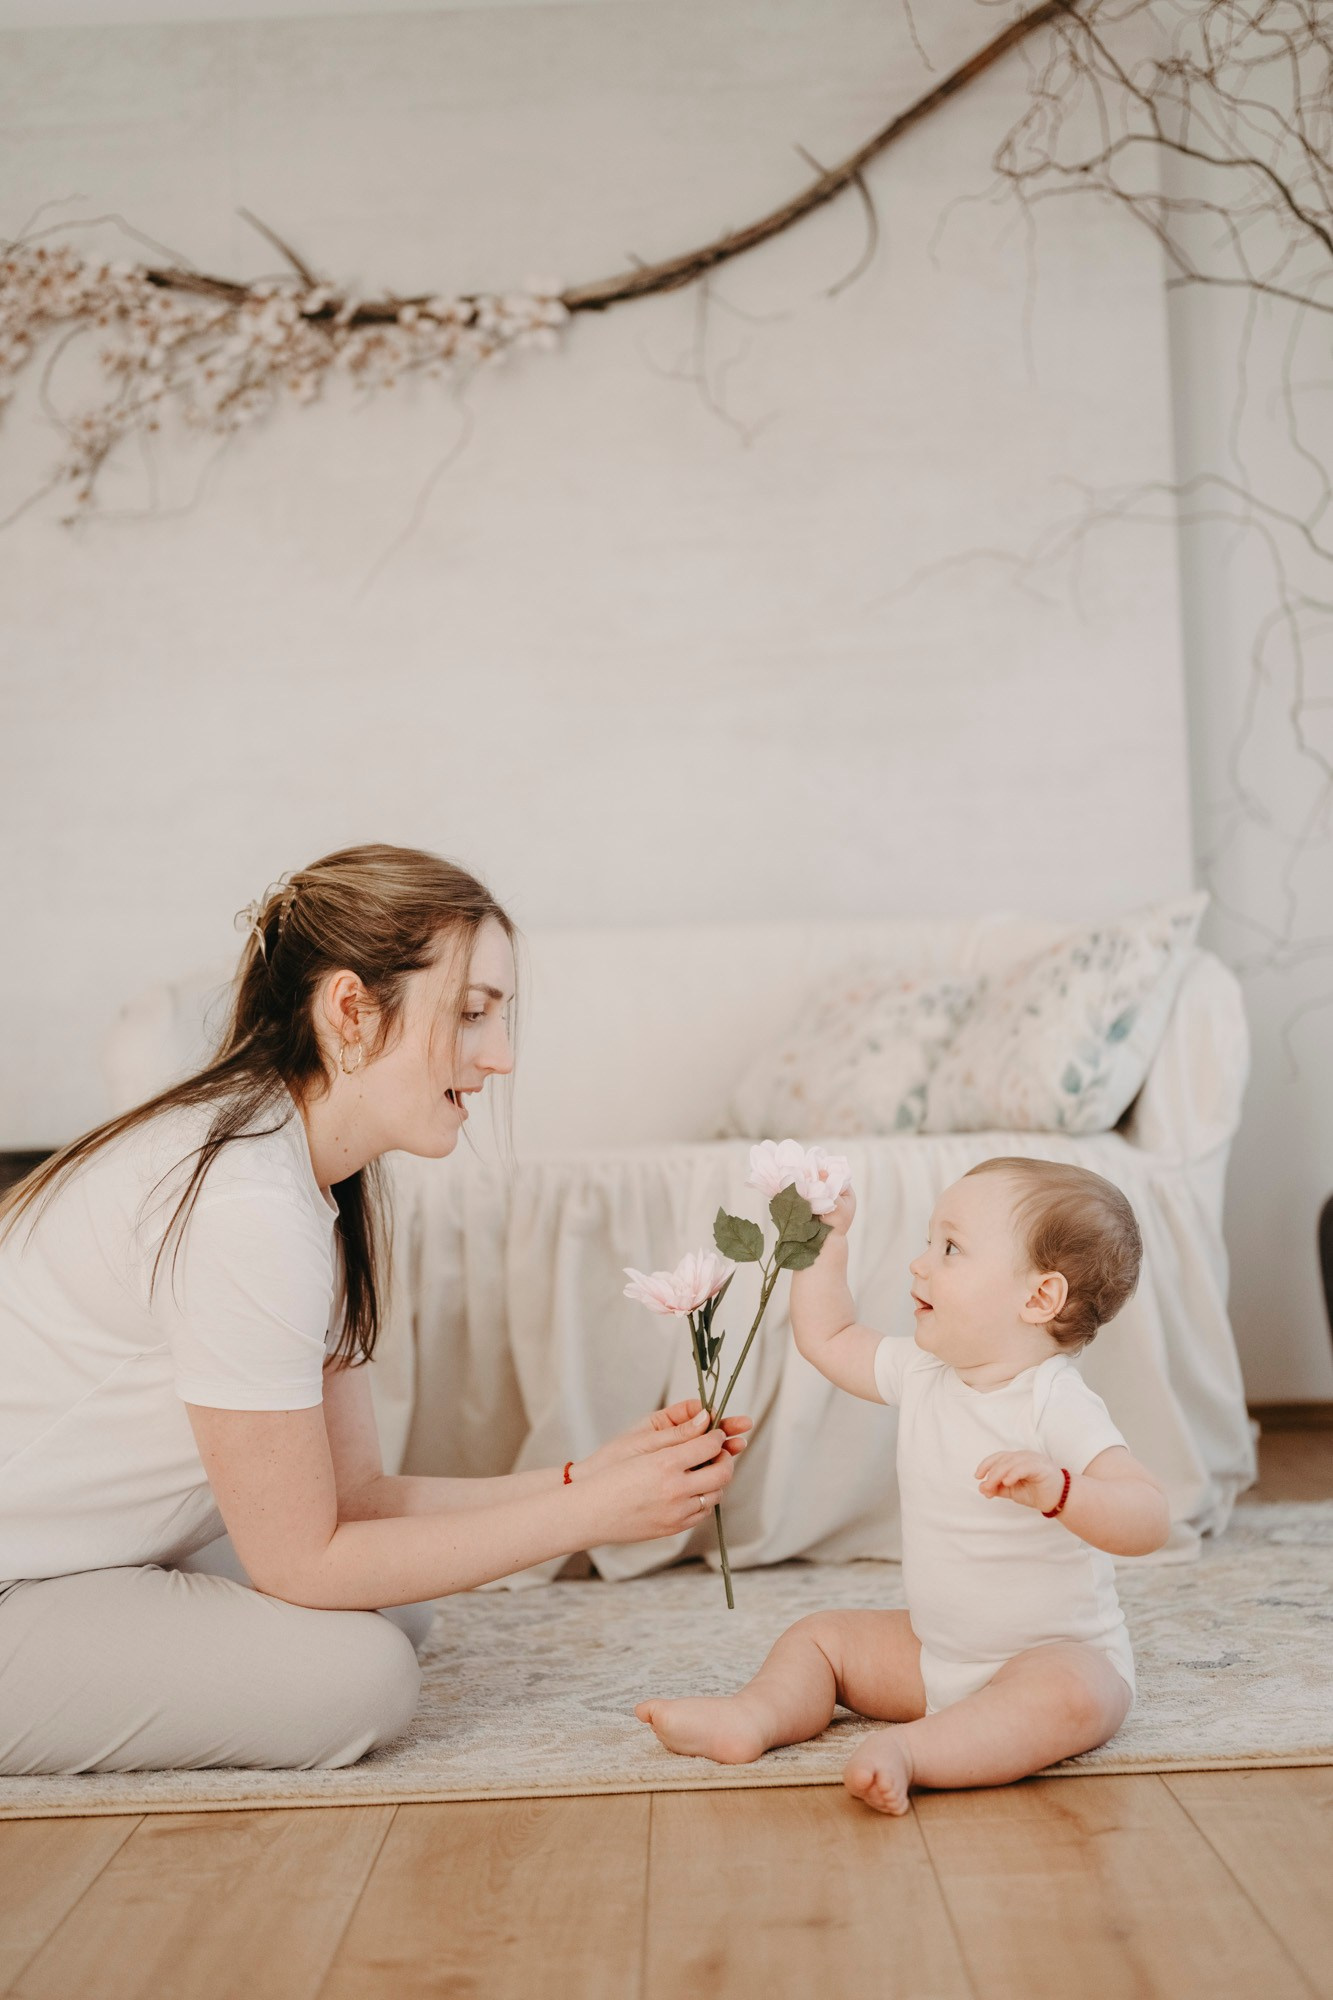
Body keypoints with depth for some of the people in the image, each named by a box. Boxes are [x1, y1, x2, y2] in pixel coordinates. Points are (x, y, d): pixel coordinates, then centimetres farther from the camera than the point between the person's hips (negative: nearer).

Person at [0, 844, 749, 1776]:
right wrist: (595, 1512, -17)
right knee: (358, 1674, -18)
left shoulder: (328, 1176, 4)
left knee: (389, 1617, 1)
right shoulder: (245, 1201, -27)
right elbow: (304, 1561, -20)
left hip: (81, 1563, 10)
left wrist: (590, 1474, -8)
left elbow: (353, 1494, 2)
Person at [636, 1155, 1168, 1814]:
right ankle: (756, 1716, -16)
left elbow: (1149, 1519, -32)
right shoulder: (921, 1373, 1)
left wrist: (1056, 1491, -48)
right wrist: (825, 1242, 11)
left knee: (1067, 1698, -38)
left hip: (1059, 1654, -7)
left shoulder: (1055, 1405, -23)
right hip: (935, 1651, 8)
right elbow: (828, 1339, 17)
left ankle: (909, 1749, -43)